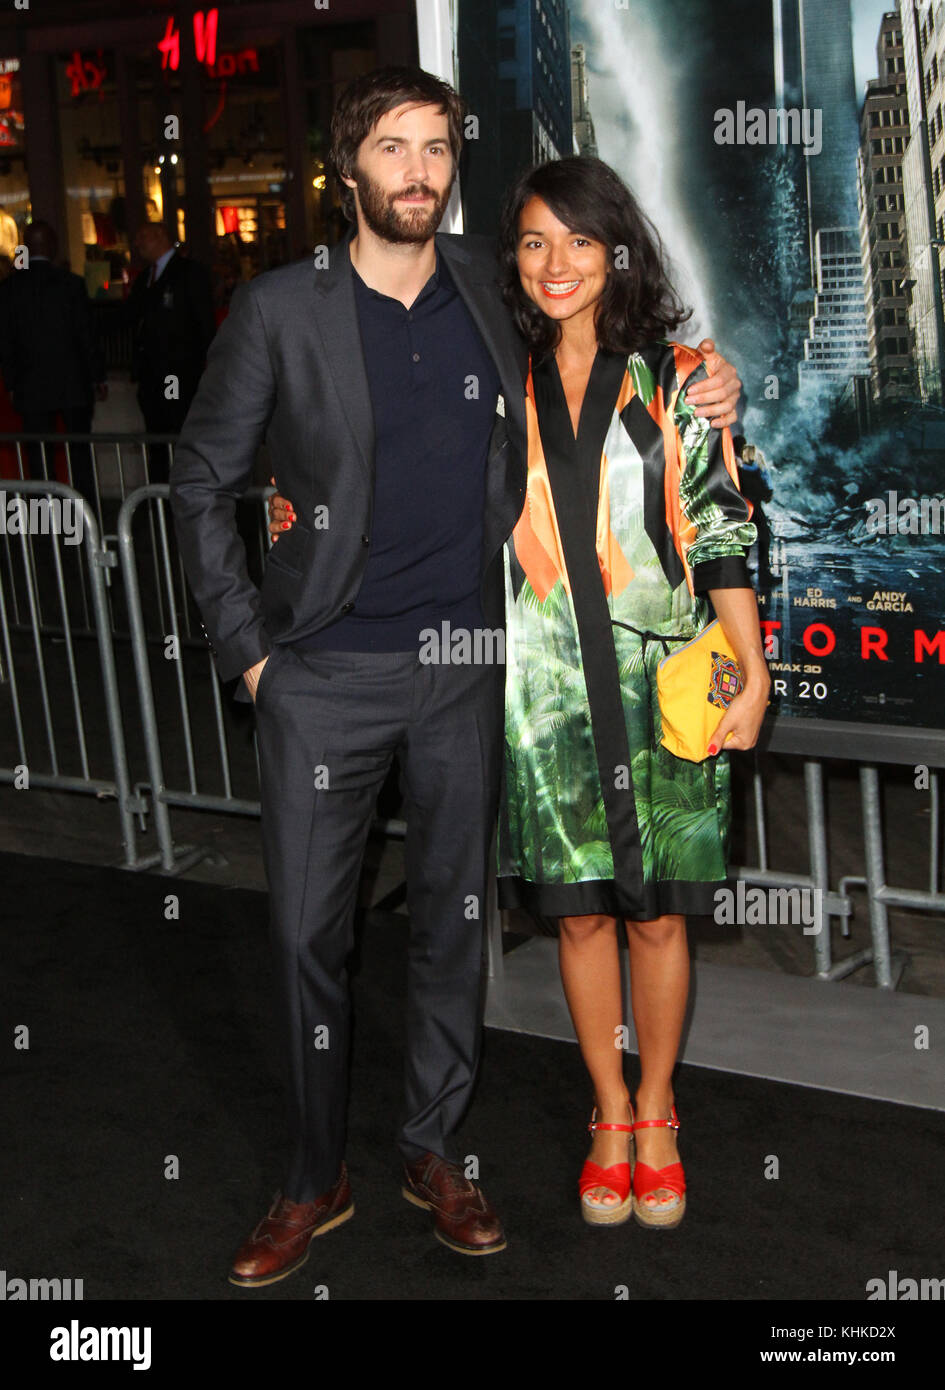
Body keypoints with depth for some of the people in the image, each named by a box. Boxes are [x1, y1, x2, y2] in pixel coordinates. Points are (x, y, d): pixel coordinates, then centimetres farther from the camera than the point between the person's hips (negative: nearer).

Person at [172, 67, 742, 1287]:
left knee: (453, 913, 11)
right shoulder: (279, 310, -4)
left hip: (466, 666, 3)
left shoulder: (489, 286, 4)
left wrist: (698, 395, 3)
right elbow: (201, 484, 1)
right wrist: (245, 647, -4)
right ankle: (315, 1182, 21)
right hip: (326, 676, -2)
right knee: (308, 928, 3)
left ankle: (432, 1151, 29)